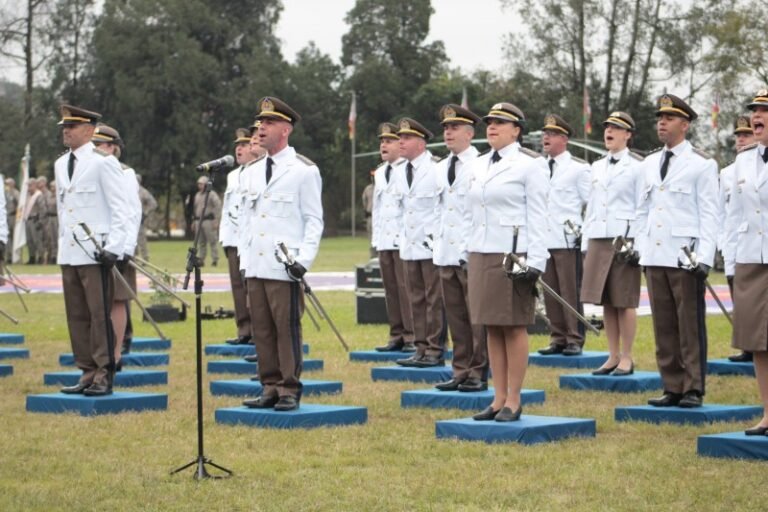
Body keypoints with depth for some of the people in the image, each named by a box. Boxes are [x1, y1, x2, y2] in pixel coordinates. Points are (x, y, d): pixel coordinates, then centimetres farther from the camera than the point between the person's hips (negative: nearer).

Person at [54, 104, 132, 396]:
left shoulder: (103, 162, -6)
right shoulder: (60, 164, 15)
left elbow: (121, 208, -8)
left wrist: (113, 248, -14)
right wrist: (63, 244, 16)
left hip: (95, 252, -7)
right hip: (69, 252, 7)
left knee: (99, 314, -5)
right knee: (76, 316, 7)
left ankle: (104, 375, 0)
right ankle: (88, 372, 13)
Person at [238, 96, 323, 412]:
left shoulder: (304, 170, -2)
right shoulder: (251, 173, 16)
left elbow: (314, 220, -4)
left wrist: (303, 261, -13)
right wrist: (244, 262, 14)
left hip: (284, 267, -6)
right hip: (255, 266, 6)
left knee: (287, 328, -4)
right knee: (261, 330, 6)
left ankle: (290, 390, 1)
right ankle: (270, 388, 12)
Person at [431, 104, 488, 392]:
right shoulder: (441, 168, 15)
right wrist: (437, 245, 13)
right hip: (446, 253, 7)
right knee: (455, 316, 8)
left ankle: (478, 374, 2)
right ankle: (461, 372, 13)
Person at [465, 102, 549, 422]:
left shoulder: (530, 164, -4)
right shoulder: (479, 165, 15)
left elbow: (537, 216, -9)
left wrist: (535, 262, -15)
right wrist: (471, 256, 14)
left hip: (514, 254, -7)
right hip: (481, 255, 7)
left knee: (514, 327, -3)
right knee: (492, 328, 7)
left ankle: (513, 401, 1)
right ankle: (499, 399, 12)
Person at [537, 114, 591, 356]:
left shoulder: (578, 168, 0)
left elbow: (591, 204, 0)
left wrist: (584, 231, -5)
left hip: (568, 240, -5)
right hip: (544, 240, 5)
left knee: (571, 291, -4)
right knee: (550, 292, 6)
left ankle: (575, 340, 0)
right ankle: (558, 339, 12)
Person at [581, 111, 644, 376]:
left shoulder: (637, 166, -2)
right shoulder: (597, 167, 16)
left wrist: (638, 246, -11)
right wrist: (586, 243, 14)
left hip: (625, 238, -6)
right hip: (598, 240, 6)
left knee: (624, 302, -3)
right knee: (606, 301, 6)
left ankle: (627, 358, 3)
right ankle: (613, 356, 13)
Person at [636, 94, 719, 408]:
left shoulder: (702, 164, -2)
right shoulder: (649, 164, 15)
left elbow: (709, 214, -6)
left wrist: (704, 258, -13)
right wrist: (639, 248, 10)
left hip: (685, 256, -6)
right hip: (654, 256, 6)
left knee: (691, 326, -3)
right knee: (664, 327, 7)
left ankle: (693, 389, 2)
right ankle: (672, 388, 12)